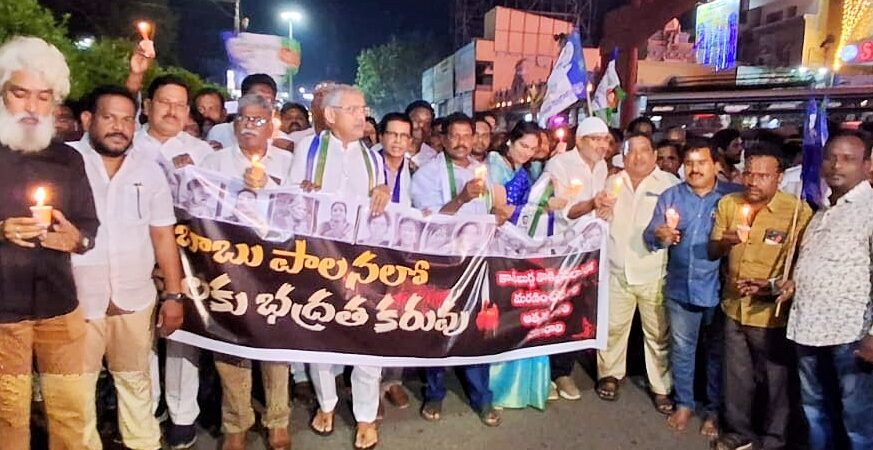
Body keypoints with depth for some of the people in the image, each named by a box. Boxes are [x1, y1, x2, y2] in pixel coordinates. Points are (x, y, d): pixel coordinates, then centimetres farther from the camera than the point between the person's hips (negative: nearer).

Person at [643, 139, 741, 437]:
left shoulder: (734, 196, -5)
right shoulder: (670, 196, 3)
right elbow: (649, 234, -3)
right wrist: (659, 236, -25)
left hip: (719, 288, -2)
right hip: (680, 287, 2)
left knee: (717, 351, 13)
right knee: (681, 349, 14)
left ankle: (714, 410, 30)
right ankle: (684, 404, 32)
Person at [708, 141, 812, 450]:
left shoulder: (798, 211, -14)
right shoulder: (728, 204, -1)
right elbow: (711, 252, 4)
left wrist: (772, 287, -22)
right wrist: (724, 242, -18)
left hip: (772, 313, -4)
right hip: (734, 307, 4)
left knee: (775, 380, 14)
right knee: (736, 377, 19)